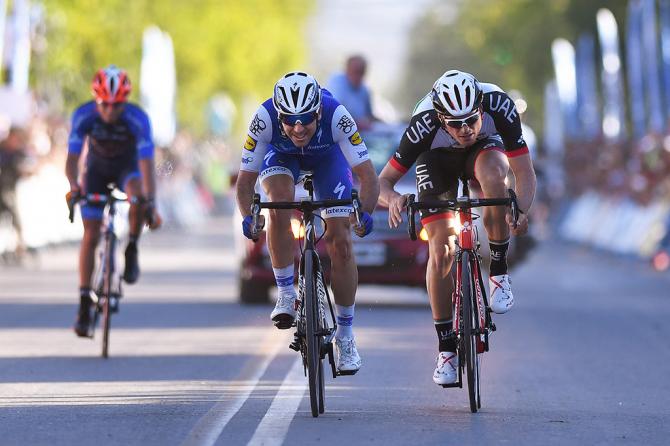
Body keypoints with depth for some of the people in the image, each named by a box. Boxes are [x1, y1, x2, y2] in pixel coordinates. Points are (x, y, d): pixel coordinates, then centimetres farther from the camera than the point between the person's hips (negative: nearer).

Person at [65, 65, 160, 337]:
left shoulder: (137, 119, -32)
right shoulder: (84, 116, -27)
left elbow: (147, 164, -36)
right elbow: (72, 157, -29)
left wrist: (151, 204, -48)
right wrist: (73, 186, -49)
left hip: (126, 167, -1)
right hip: (97, 168, 1)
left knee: (137, 196, -36)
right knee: (90, 235, -7)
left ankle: (132, 250, -10)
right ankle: (84, 305, -2)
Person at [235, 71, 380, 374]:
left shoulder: (336, 116, -39)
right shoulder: (264, 119, -38)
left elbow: (368, 176, -37)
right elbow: (245, 180, -31)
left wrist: (365, 212, -53)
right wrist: (248, 216, -48)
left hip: (327, 156, 0)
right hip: (281, 155, 0)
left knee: (340, 242, -10)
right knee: (280, 202, -33)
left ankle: (345, 335, 5)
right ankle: (286, 295, -18)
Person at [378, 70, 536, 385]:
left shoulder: (498, 105, -36)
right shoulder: (424, 125, -37)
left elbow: (525, 172, -33)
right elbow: (383, 181, -31)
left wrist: (520, 210, -52)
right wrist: (392, 199, -54)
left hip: (485, 149, 0)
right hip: (437, 160, 0)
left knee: (492, 172, -37)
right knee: (440, 252, -15)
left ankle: (499, 273, -20)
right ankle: (446, 347, -1)